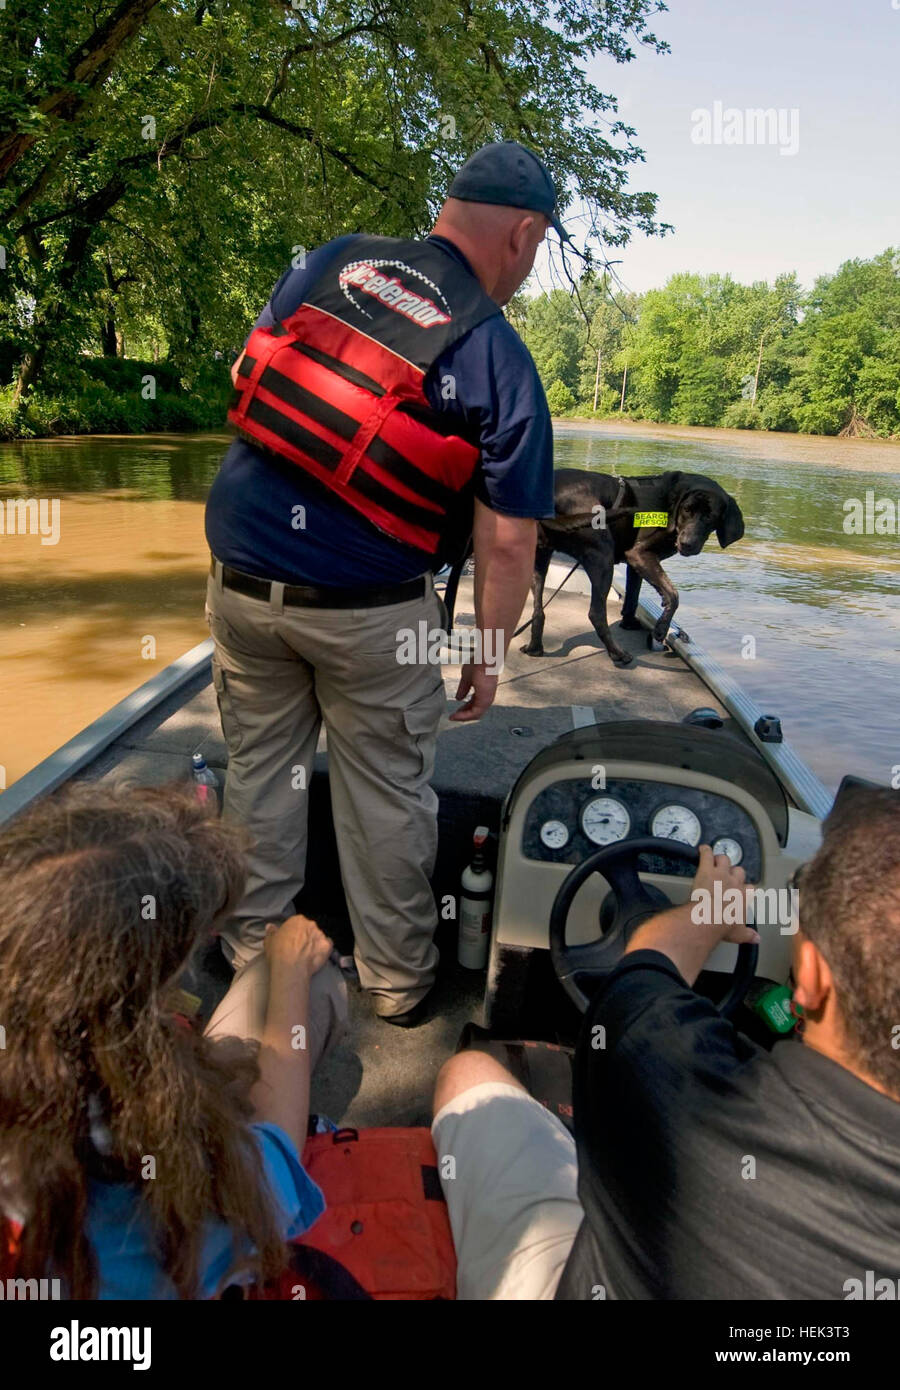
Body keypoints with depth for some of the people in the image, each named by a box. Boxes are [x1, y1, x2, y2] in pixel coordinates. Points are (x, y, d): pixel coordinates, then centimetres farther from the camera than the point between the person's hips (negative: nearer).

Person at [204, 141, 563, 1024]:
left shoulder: (332, 262, 5)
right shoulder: (499, 359, -7)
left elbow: (243, 378, 14)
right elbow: (506, 543, -9)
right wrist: (489, 656, 2)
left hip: (241, 578, 4)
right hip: (370, 612, -4)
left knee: (257, 771, 19)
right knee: (387, 794, 13)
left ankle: (250, 955, 37)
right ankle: (397, 981, 31)